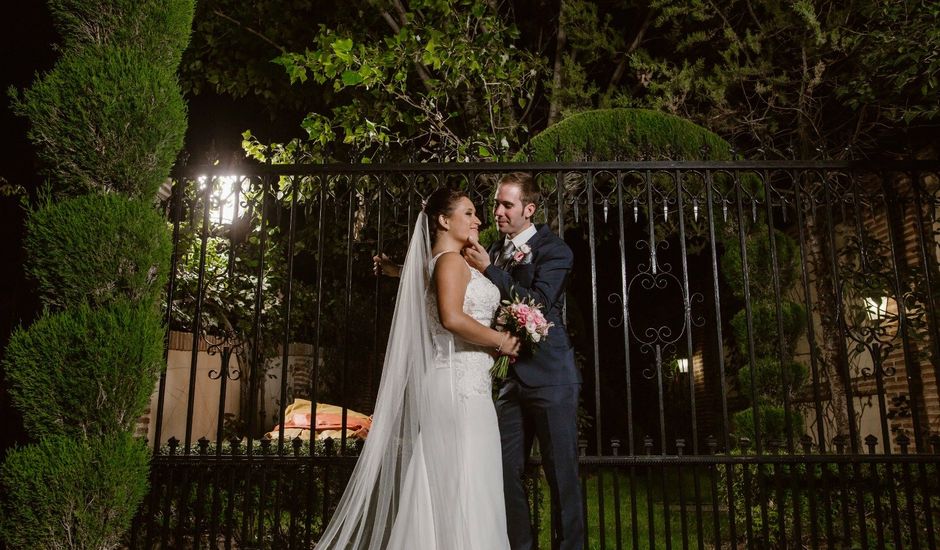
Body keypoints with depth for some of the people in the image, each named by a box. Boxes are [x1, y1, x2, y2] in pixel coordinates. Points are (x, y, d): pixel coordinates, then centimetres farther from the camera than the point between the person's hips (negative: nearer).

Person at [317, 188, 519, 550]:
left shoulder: (449, 261, 21)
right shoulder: (450, 259, -9)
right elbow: (452, 317, -24)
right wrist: (501, 342, -13)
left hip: (460, 381, 9)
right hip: (459, 382, -9)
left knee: (447, 483, 10)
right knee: (462, 482, -6)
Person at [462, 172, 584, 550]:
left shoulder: (553, 249, -5)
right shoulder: (495, 252, 12)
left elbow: (538, 303, -19)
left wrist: (487, 269, -19)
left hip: (550, 377, -6)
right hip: (512, 377, 6)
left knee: (561, 473, 2)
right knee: (506, 472, 9)